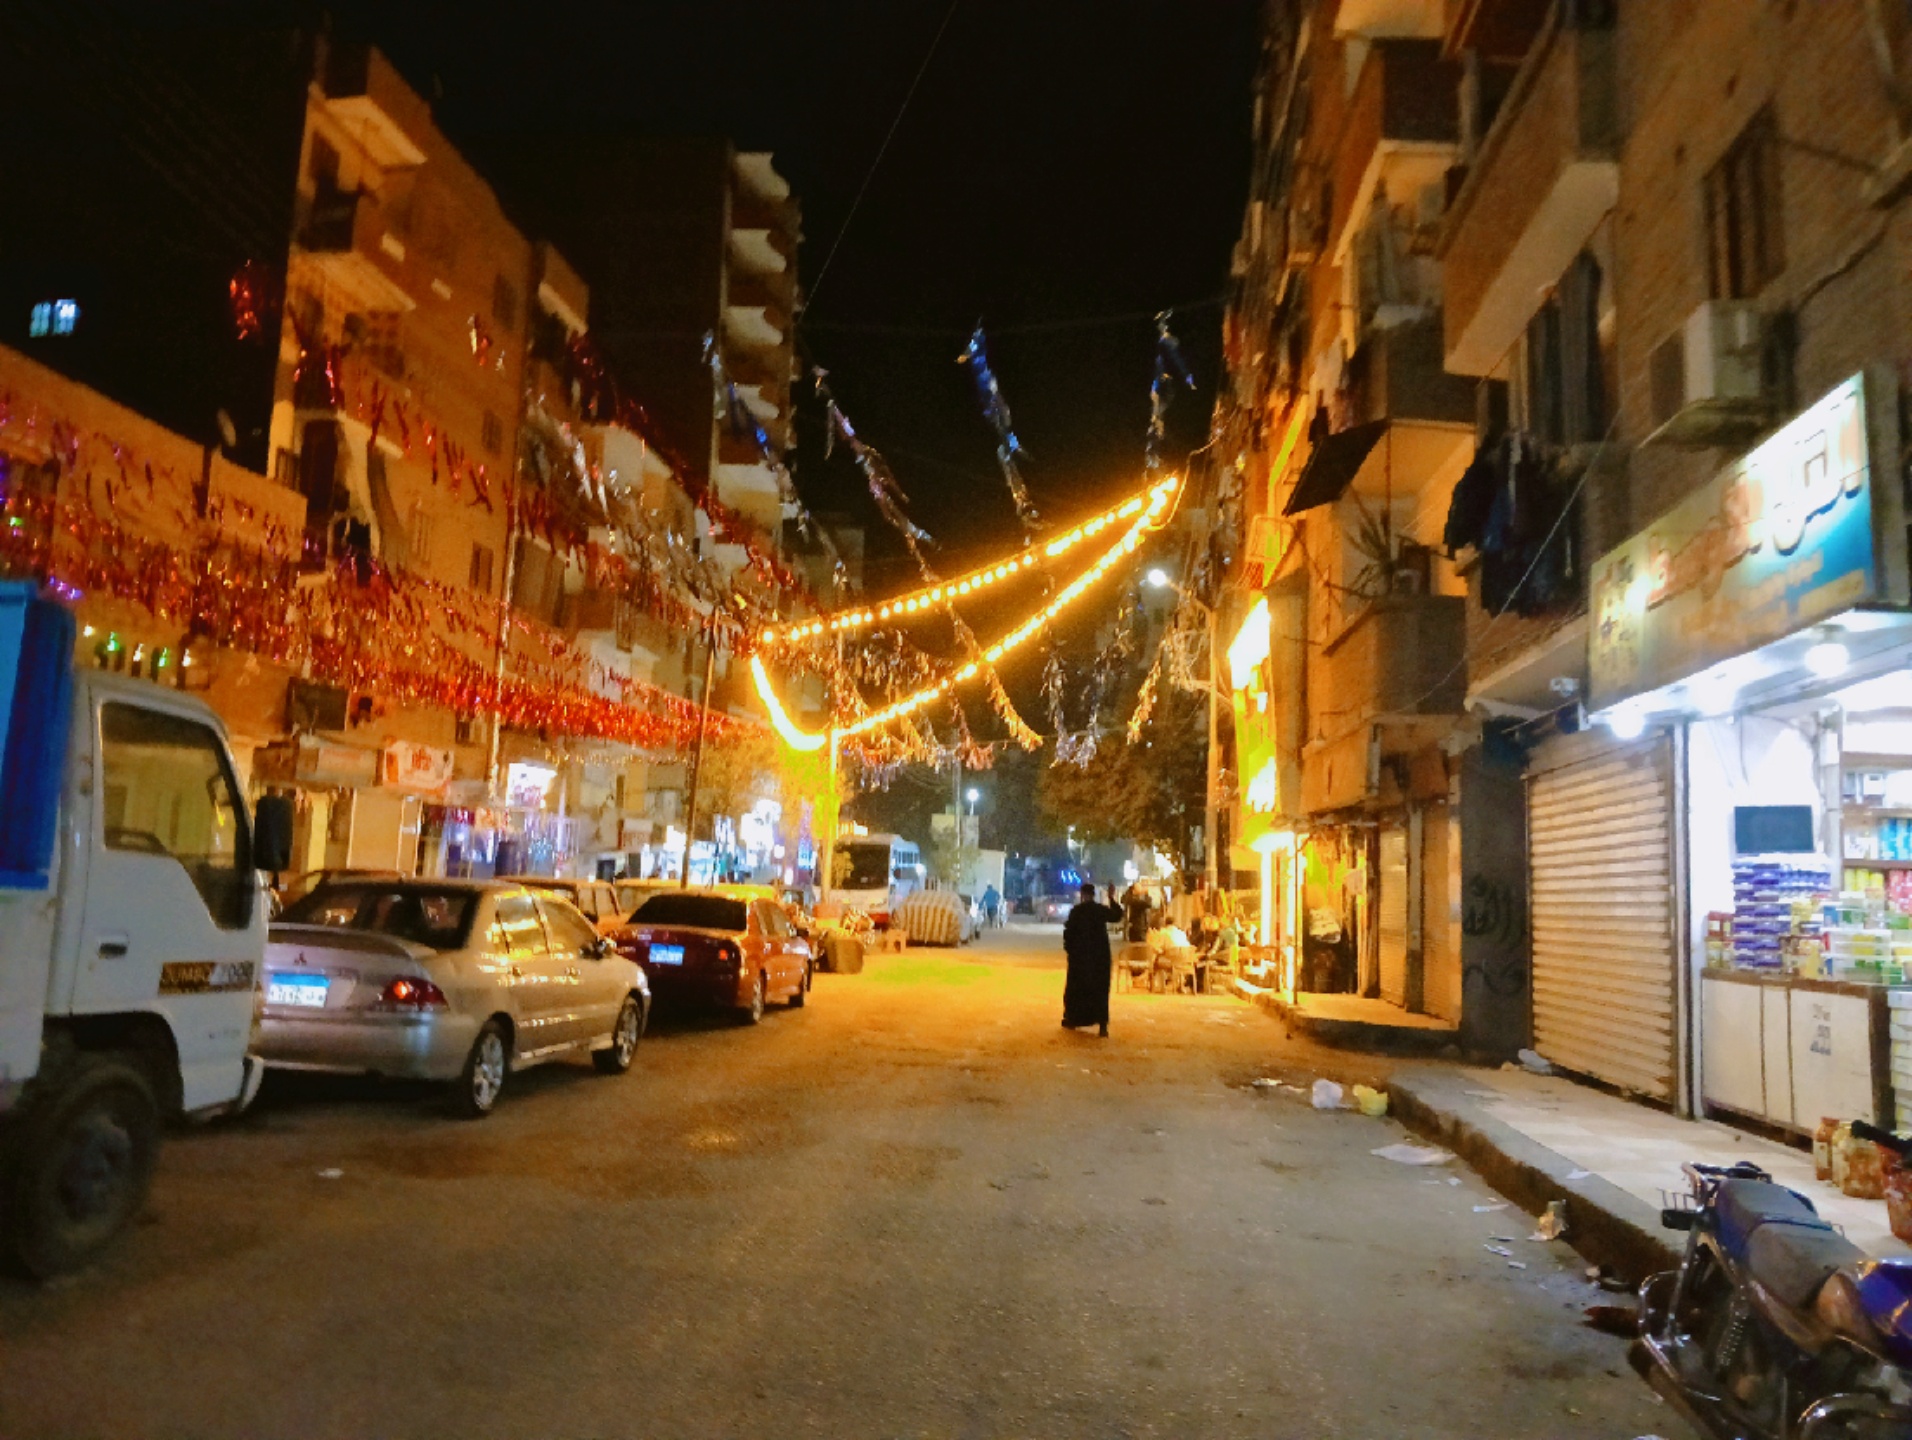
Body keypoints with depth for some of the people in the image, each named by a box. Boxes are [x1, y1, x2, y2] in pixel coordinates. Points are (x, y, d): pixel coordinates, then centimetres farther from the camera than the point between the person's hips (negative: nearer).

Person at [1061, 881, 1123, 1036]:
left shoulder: (1076, 911, -10)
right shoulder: (1102, 910, -3)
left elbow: (1069, 931, -11)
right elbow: (1117, 915, 16)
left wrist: (1068, 948, 3)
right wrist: (1112, 898, 22)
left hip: (1080, 955, -1)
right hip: (1100, 955, 1)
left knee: (1076, 987, 13)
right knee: (1100, 989, 4)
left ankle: (1073, 1020, 23)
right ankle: (1102, 1024, -4)